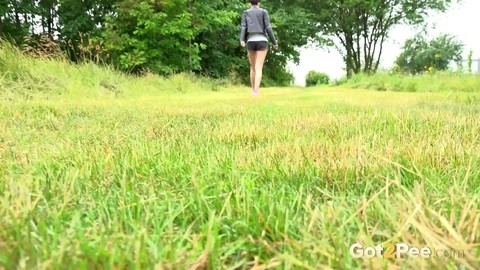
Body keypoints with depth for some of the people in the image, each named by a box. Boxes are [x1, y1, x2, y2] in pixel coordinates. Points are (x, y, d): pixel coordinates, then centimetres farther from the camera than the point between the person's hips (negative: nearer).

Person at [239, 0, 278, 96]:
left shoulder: (245, 13, 11)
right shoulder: (264, 12, 7)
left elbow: (243, 27, -5)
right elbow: (268, 28, -2)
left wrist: (242, 40, -20)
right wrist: (274, 42, 6)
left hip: (251, 42, 2)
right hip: (262, 42, -2)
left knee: (253, 67, 19)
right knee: (259, 68, -10)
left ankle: (253, 90, 22)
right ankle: (256, 91, -28)